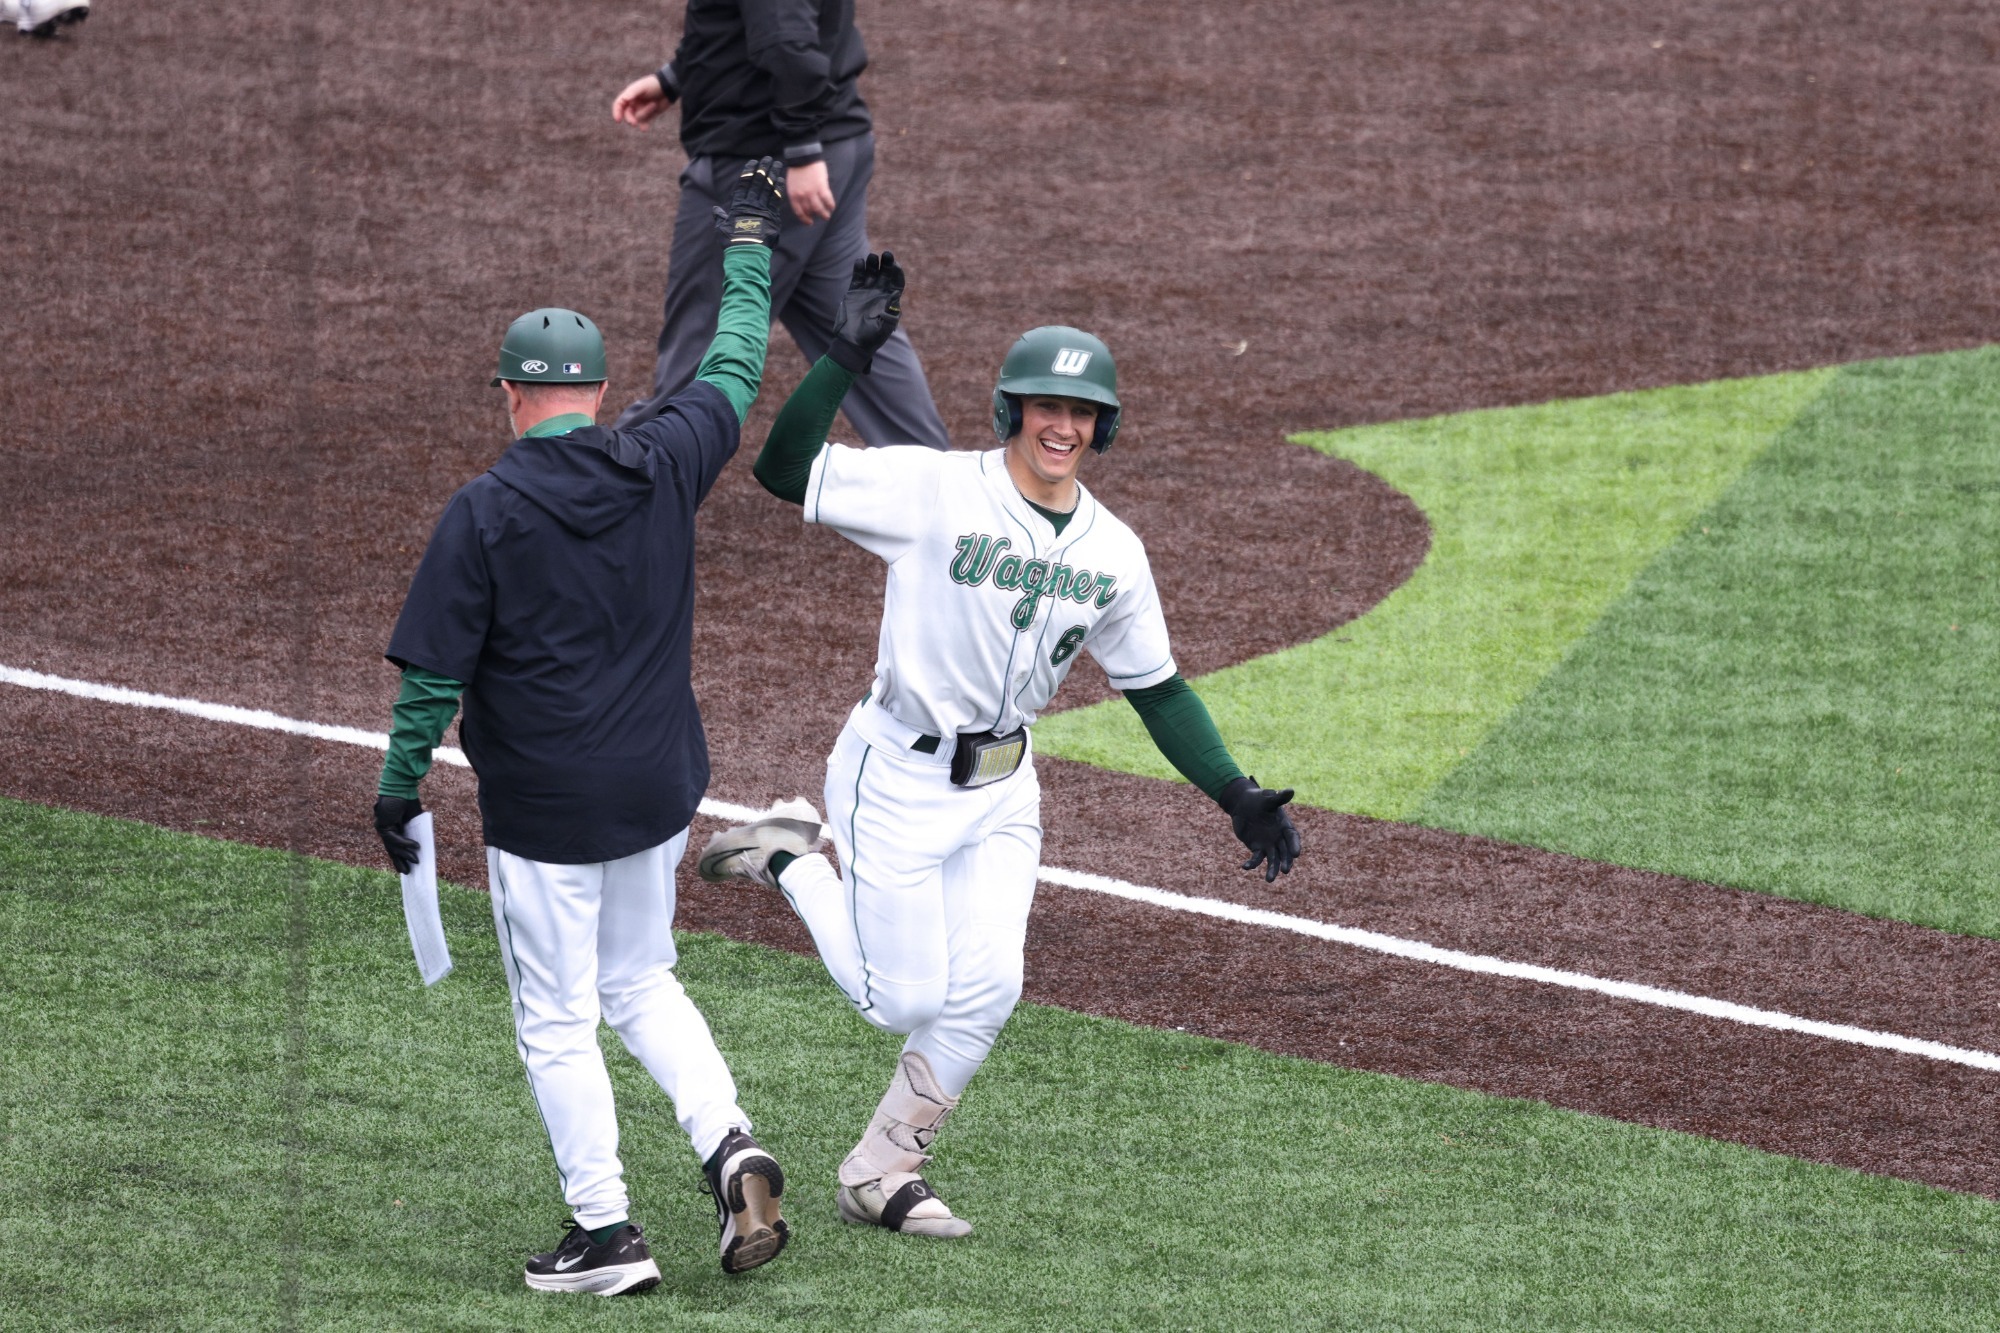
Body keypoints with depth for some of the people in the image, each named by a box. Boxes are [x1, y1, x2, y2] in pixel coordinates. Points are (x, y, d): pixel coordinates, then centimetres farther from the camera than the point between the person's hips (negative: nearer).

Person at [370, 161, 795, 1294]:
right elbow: (735, 372, 14)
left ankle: (607, 1233, 9)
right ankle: (731, 1147, 3)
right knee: (642, 981, 22)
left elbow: (435, 670, -13)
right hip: (660, 789, 5)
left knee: (558, 1020, 5)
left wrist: (400, 787, -1)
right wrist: (752, 240, 26)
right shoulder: (662, 467, -4)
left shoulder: (486, 510, -14)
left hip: (546, 806, -5)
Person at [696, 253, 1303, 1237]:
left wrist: (1237, 797, 3)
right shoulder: (935, 491, -16)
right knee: (903, 1000, -3)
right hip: (897, 776, -5)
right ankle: (791, 861, 23)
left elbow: (1158, 691, 10)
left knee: (985, 992, -3)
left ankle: (881, 1177, 16)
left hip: (1002, 788, 5)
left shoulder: (1113, 554, 1)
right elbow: (783, 471, -23)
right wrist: (847, 358, -32)